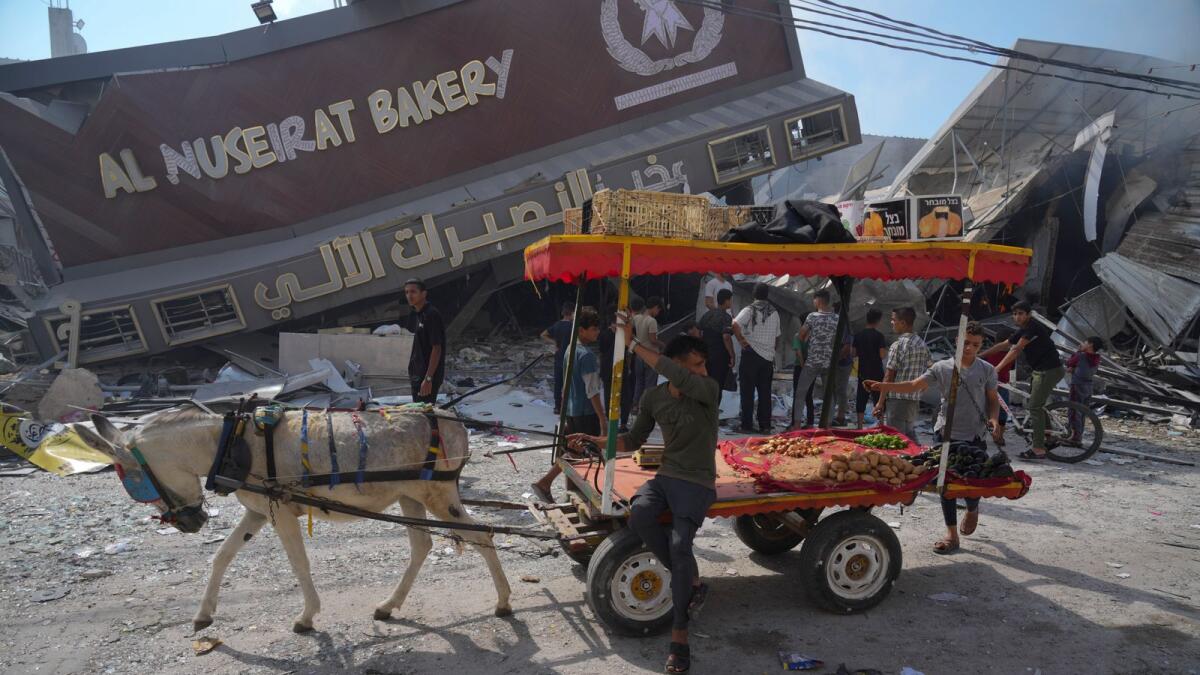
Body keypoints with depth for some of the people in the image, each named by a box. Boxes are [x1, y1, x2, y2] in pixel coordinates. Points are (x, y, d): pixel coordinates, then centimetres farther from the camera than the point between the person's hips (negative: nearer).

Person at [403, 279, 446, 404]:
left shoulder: (432, 315, -16)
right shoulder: (415, 314, 12)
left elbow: (436, 349, -20)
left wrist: (428, 379, -24)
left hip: (429, 375, -10)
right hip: (417, 374, 10)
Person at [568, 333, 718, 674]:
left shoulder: (709, 390, -12)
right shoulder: (653, 398, 3)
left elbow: (677, 376, -34)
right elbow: (633, 441, 15)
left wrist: (633, 343, -30)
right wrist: (595, 440, 1)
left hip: (697, 483, -4)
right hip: (665, 477, 4)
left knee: (679, 543, -28)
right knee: (639, 514, -30)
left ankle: (679, 636, -13)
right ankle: (691, 581, -11)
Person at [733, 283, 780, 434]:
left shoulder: (749, 310, -8)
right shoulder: (774, 313, 9)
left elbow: (735, 324, -25)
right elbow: (776, 335, 13)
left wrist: (741, 340, -13)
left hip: (751, 354, -4)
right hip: (768, 356, 4)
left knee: (747, 392, 1)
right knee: (765, 393, 9)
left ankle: (747, 425, 1)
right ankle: (765, 425, 9)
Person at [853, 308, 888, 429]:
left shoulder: (859, 335, 2)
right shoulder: (879, 335, -11)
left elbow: (854, 353, 3)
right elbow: (882, 354, -15)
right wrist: (886, 351, 5)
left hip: (863, 372, 4)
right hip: (876, 372, -4)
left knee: (861, 399, 8)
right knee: (878, 399, 5)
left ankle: (860, 426, 9)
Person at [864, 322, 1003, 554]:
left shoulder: (987, 370, 3)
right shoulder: (942, 368, 1)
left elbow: (993, 400, 11)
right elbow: (914, 385, -5)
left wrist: (993, 419, -9)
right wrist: (884, 386, -18)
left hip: (975, 435, 0)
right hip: (946, 432, 1)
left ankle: (972, 510, 39)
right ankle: (952, 534, 10)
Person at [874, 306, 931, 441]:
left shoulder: (897, 345, -13)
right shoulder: (922, 344, 9)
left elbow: (889, 376, -13)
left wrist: (881, 402, -9)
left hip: (897, 399, -8)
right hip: (915, 399, 8)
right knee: (910, 436, 17)